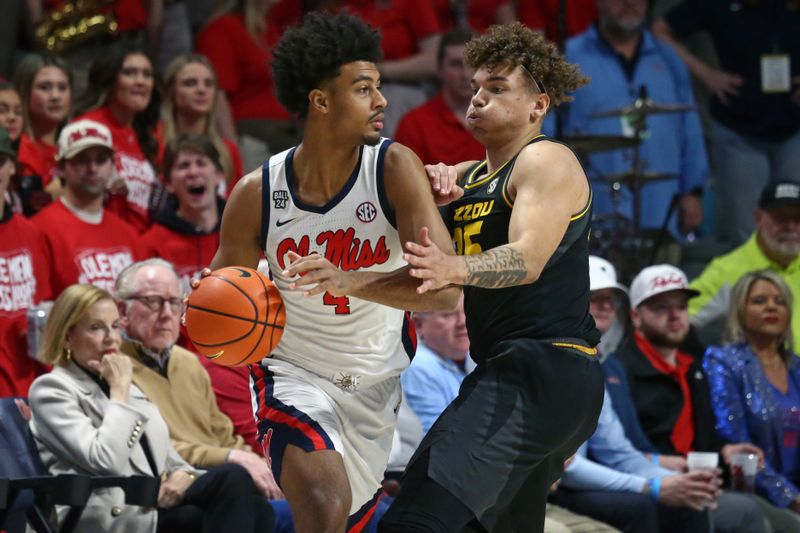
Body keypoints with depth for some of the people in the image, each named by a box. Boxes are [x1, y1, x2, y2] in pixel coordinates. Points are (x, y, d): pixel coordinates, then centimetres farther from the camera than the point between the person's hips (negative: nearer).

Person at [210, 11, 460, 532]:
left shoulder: (395, 169, -18)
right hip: (293, 372, -2)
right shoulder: (257, 194, -15)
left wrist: (350, 280, -44)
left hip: (376, 383, 2)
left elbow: (444, 287, -28)